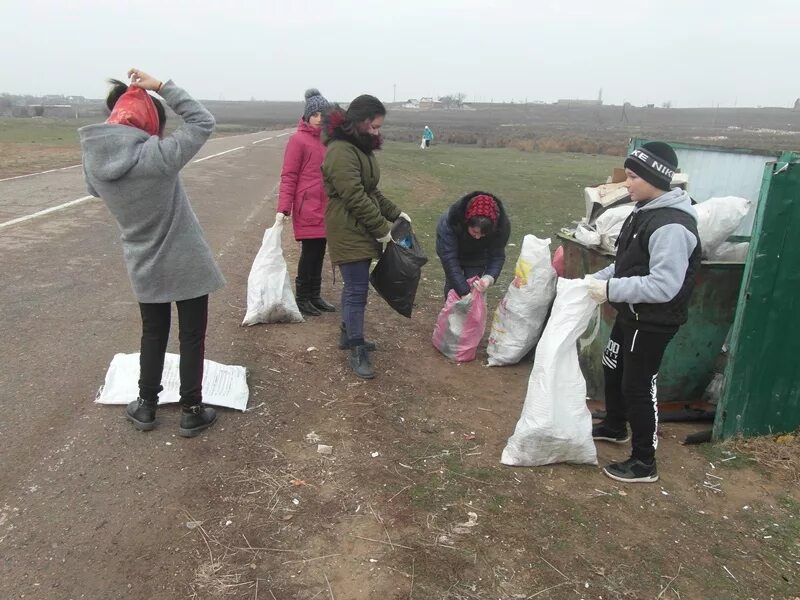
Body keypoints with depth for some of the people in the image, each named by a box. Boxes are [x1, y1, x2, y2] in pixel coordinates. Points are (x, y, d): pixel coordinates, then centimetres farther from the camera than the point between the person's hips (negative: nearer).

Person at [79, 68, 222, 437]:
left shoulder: (93, 159, -7)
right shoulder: (157, 155, -23)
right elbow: (203, 122, -12)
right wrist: (161, 87, -9)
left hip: (144, 268, 5)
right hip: (186, 264, -5)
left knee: (152, 334, 22)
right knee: (192, 336, 10)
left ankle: (146, 407, 32)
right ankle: (191, 412, 21)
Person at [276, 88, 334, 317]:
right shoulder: (298, 140, -9)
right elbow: (288, 176, -10)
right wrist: (283, 209, -16)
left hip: (325, 206, 6)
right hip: (307, 207, -6)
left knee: (319, 252, 12)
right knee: (310, 251, -1)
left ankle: (315, 296, 24)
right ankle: (302, 299, 12)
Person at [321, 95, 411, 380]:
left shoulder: (360, 147, 14)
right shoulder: (341, 151, -19)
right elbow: (355, 197, -24)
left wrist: (395, 212, 10)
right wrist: (381, 228, -18)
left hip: (362, 230, 10)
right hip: (349, 233, -10)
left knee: (355, 287, 18)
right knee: (357, 290, -6)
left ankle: (349, 334, 33)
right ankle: (357, 352, 2)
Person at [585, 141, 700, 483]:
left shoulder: (671, 226, -26)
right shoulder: (644, 212, 6)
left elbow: (664, 286, -31)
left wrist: (610, 290, -27)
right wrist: (598, 278, 4)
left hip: (653, 322, -10)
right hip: (631, 314, 10)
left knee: (638, 386, 0)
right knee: (613, 368, 24)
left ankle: (644, 463, 17)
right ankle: (615, 427, 47)